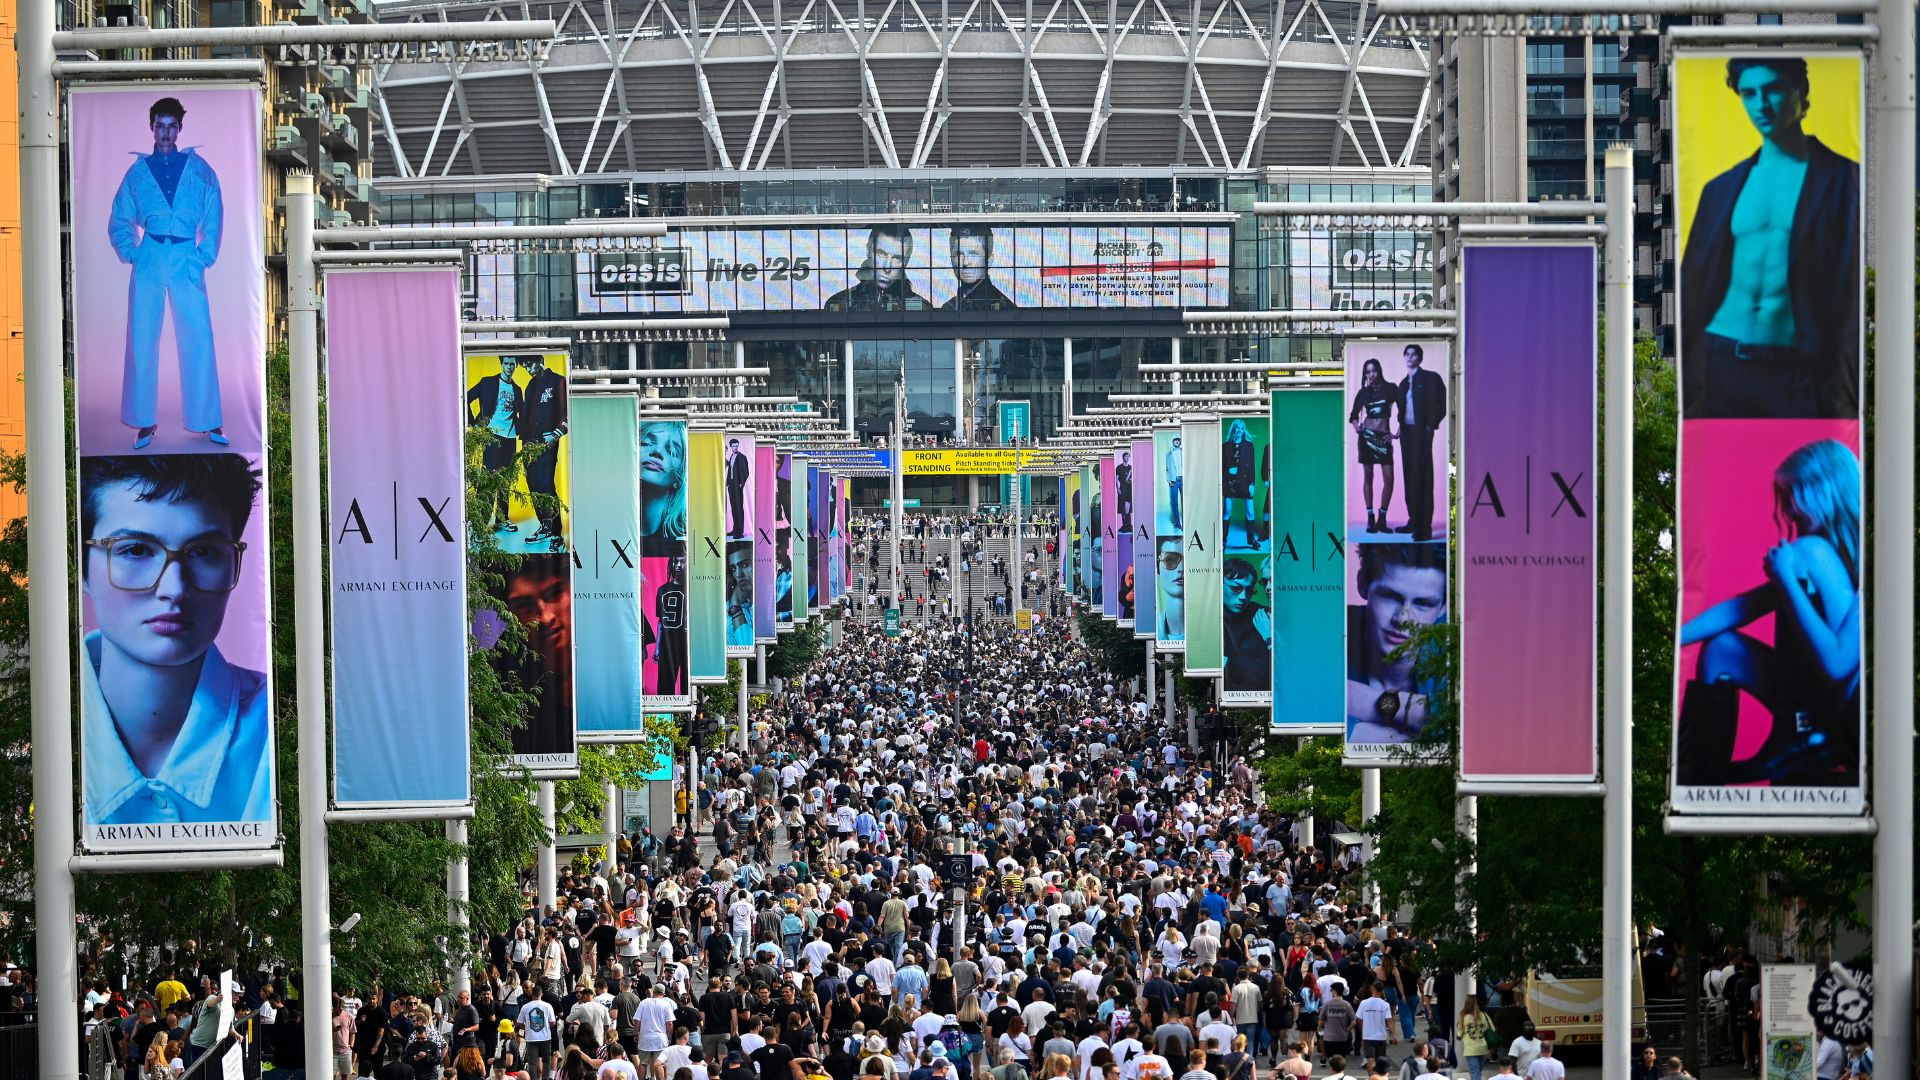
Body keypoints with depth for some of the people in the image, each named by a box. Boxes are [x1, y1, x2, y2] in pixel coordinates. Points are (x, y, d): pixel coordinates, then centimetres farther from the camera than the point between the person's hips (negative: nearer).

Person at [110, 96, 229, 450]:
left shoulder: (198, 168, 9)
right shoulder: (138, 171, 11)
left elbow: (213, 218, 7)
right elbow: (119, 221, 14)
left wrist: (206, 256, -3)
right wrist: (131, 254, 0)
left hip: (187, 262, -1)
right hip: (149, 261, 1)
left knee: (199, 339, -4)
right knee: (142, 340, 0)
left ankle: (208, 421, 2)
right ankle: (144, 421, 6)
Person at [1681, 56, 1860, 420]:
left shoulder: (1842, 180, 1)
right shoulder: (1721, 188, 12)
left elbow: (1851, 295, -3)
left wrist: (1842, 389, -11)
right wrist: (1685, 376, 8)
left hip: (1795, 374, -3)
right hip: (1719, 364, 3)